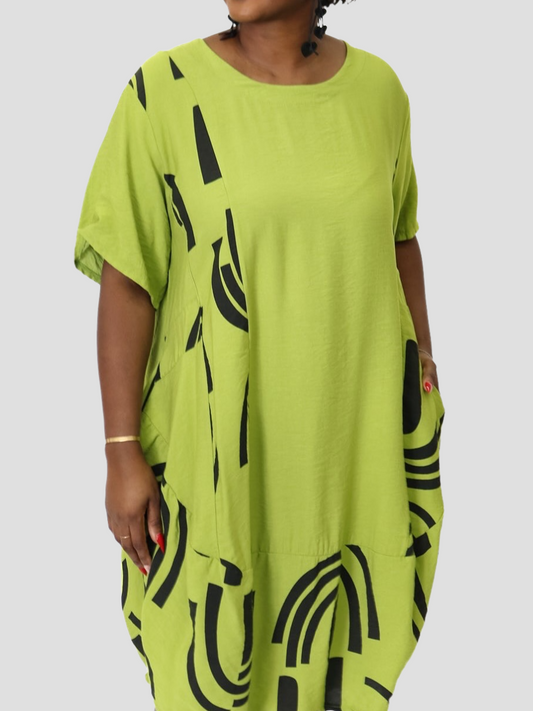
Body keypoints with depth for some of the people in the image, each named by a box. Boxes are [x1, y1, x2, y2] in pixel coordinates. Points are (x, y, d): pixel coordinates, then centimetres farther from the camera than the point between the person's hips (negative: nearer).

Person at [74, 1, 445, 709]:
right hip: (220, 436, -3)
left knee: (341, 621, 19)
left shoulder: (377, 88, -1)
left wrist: (422, 363, 11)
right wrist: (123, 453, -12)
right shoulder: (164, 91, -12)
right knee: (215, 649, 13)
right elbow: (124, 280, -11)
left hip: (358, 425, 3)